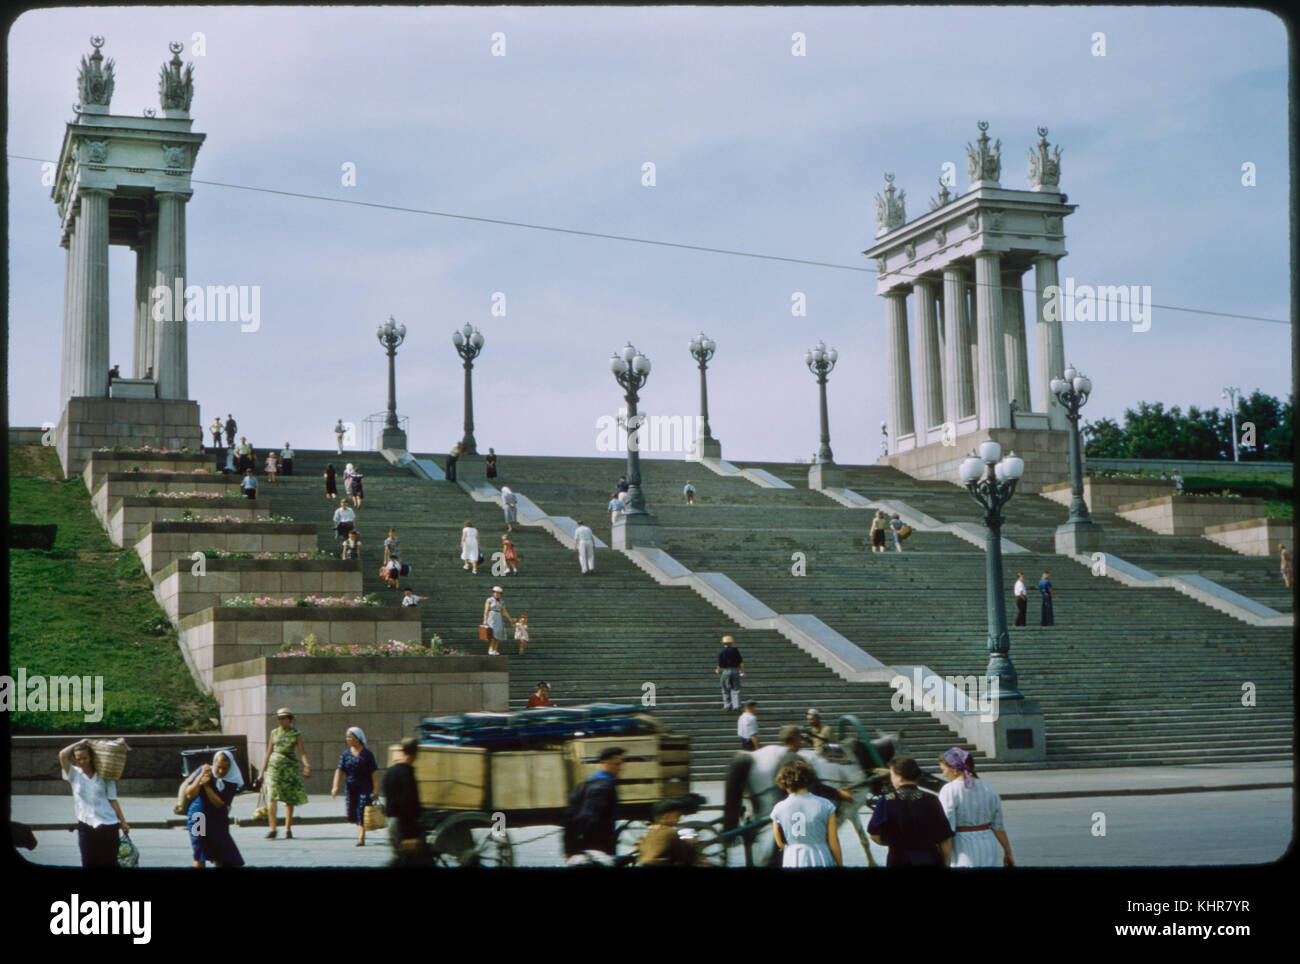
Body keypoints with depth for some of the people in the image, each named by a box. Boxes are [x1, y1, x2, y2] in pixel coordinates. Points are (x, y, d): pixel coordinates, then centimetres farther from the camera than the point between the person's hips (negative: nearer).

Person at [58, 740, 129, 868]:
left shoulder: (104, 776, 4)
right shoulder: (74, 774, 5)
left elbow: (112, 800, 6)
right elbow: (62, 755, -10)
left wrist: (123, 822, 5)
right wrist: (79, 743, 1)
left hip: (107, 824, -1)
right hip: (85, 825, 1)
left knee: (108, 862, 1)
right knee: (89, 863, 2)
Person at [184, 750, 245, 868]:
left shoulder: (232, 782, -9)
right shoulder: (204, 771, -7)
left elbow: (220, 803, -18)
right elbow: (190, 795, -11)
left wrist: (206, 785, -23)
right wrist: (201, 776, -22)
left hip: (218, 820, 1)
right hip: (198, 817, -1)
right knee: (199, 857, -5)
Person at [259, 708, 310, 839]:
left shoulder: (296, 734, 4)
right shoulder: (274, 733, 10)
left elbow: (302, 752, -2)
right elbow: (269, 752, 15)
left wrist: (307, 765, -17)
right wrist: (263, 769, 14)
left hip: (290, 767, -1)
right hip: (275, 766, 1)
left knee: (290, 800, 2)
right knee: (272, 797, -12)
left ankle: (288, 829, 12)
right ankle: (273, 829, -10)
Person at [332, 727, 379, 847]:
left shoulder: (367, 754, -4)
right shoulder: (345, 754, 6)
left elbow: (374, 772, -4)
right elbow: (339, 770, -2)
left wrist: (375, 789, -8)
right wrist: (335, 786, -14)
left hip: (365, 787, -4)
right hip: (350, 787, 4)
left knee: (361, 811, -14)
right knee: (351, 814, 4)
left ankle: (361, 838, -10)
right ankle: (360, 827, 35)